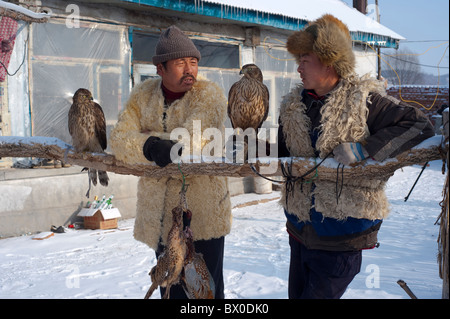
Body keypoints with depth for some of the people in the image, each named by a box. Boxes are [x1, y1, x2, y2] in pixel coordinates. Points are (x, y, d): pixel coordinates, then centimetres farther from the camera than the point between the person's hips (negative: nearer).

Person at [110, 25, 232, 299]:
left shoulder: (210, 95, -12)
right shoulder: (143, 94, 2)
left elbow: (189, 142, -25)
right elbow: (119, 139, -8)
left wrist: (141, 139, -13)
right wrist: (151, 147, -28)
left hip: (203, 213, -4)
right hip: (160, 215, 4)